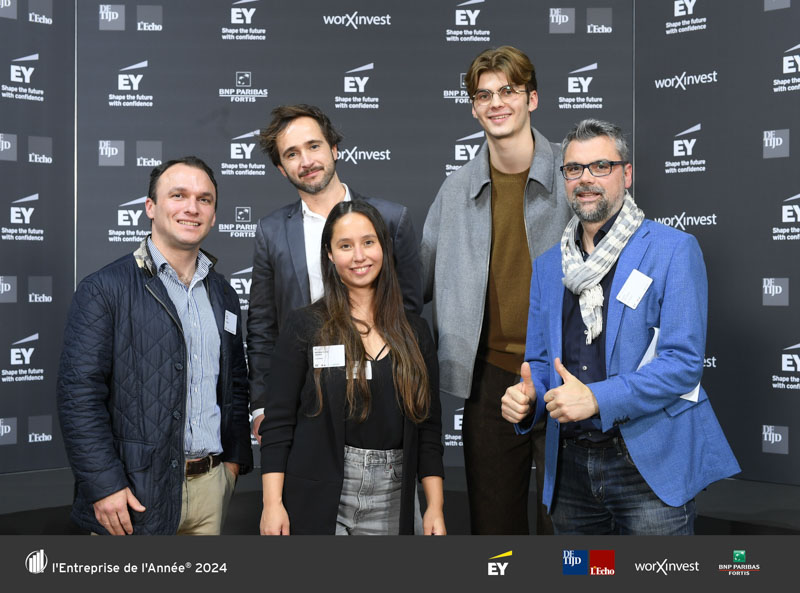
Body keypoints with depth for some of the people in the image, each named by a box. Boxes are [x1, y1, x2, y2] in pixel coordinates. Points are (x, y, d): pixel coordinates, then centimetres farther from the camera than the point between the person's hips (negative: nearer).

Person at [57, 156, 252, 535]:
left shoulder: (223, 295, 11)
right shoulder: (104, 290, -8)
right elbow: (79, 394, -13)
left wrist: (234, 459, 10)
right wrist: (104, 486, -16)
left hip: (211, 485, 6)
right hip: (135, 494, -5)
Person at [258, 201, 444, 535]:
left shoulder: (414, 332, 8)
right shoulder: (303, 327, -1)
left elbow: (429, 427, 8)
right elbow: (277, 422, -4)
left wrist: (435, 507, 2)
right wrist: (272, 503, -11)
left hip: (390, 500, 3)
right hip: (318, 498, -2)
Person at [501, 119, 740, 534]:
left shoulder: (673, 250, -5)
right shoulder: (547, 266, 12)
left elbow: (684, 361, -13)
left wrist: (596, 399, -21)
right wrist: (526, 398, -6)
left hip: (650, 467, -5)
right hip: (570, 469, 5)